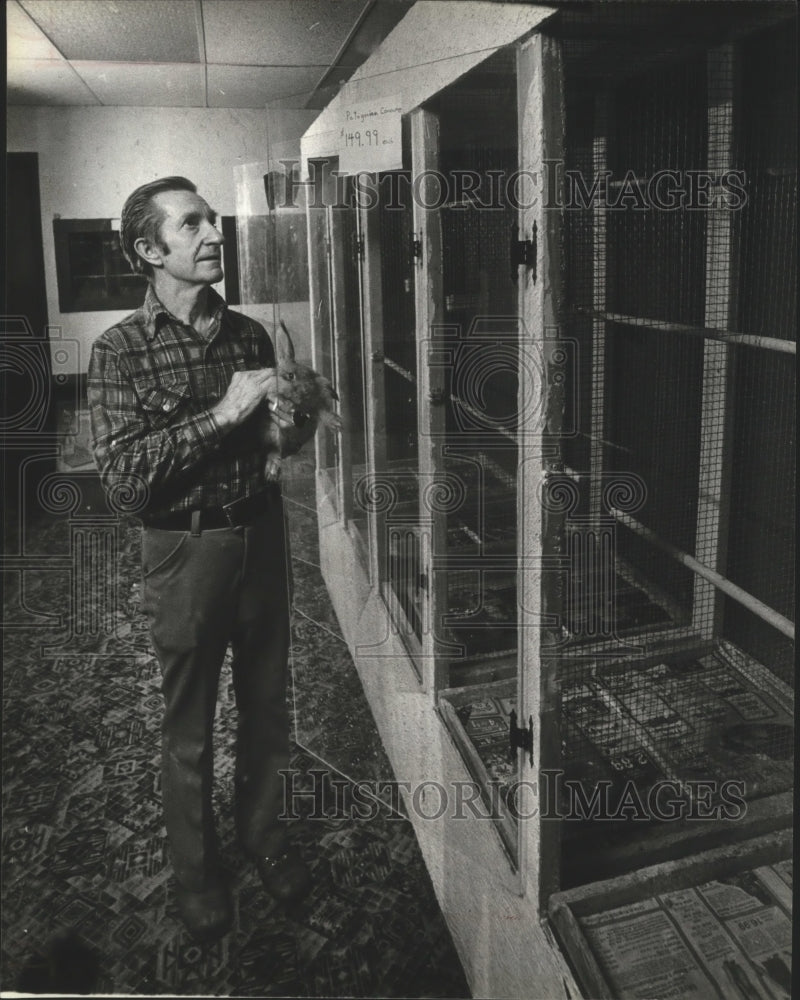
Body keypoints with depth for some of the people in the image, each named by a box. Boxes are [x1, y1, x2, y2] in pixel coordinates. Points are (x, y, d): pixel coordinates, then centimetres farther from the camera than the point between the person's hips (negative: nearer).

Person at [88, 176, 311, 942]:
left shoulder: (249, 334, 5)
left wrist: (284, 421, -6)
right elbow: (119, 467, -19)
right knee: (189, 728, 11)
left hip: (261, 535, 4)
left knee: (267, 706, 17)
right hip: (185, 550, -4)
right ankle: (196, 870, 34)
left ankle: (263, 832, 40)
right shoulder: (120, 350, -9)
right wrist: (222, 414, -22)